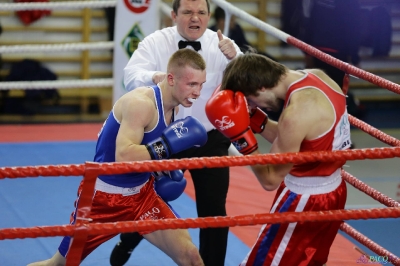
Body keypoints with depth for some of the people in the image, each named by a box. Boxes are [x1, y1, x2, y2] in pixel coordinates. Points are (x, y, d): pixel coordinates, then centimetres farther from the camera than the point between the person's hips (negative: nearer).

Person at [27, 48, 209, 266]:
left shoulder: (171, 106, 0)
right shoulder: (141, 103, -26)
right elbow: (124, 156, -38)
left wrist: (162, 170, 3)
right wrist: (169, 143, -37)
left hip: (140, 194, 7)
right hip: (102, 196, -7)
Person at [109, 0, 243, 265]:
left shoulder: (222, 45, -8)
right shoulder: (156, 42, -7)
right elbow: (132, 76, -18)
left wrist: (234, 58, -40)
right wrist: (153, 77, -41)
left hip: (209, 141, 0)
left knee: (213, 209, 1)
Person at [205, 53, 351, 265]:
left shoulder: (297, 112, -30)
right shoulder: (316, 77, -3)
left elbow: (270, 180, -21)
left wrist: (241, 136, -25)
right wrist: (255, 121, -1)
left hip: (304, 202, -10)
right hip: (331, 193, 10)